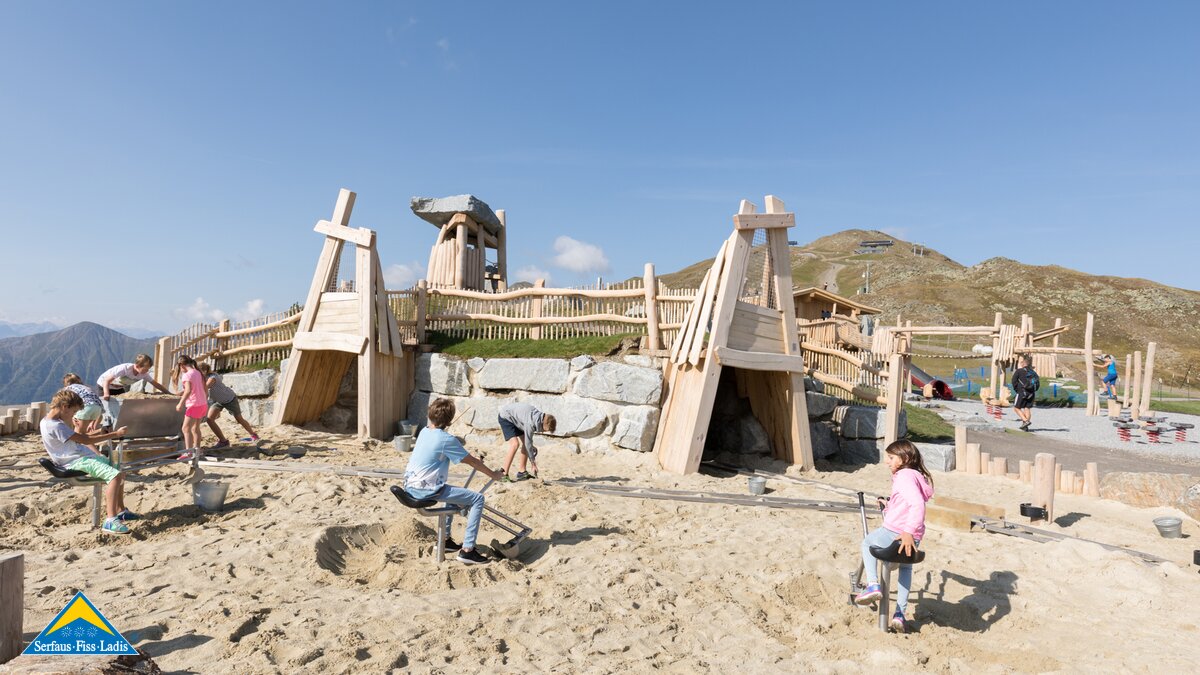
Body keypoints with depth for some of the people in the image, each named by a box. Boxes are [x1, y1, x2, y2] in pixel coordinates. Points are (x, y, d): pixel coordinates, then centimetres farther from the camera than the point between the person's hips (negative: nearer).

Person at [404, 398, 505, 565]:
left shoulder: (424, 432, 8)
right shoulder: (447, 439, -16)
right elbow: (472, 462, -6)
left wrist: (472, 457, 24)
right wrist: (493, 474, 7)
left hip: (409, 486, 9)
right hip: (426, 490, -9)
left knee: (452, 491, 33)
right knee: (477, 499, -5)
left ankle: (444, 540, 38)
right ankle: (467, 550, -5)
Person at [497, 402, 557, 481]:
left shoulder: (540, 416, -9)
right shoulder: (530, 423, -33)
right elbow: (528, 443, -26)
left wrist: (531, 446, 0)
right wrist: (533, 463, -18)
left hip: (515, 418, 9)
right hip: (505, 417, -9)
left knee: (524, 442, 3)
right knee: (515, 444, -22)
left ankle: (522, 472, 10)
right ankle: (504, 475, -18)